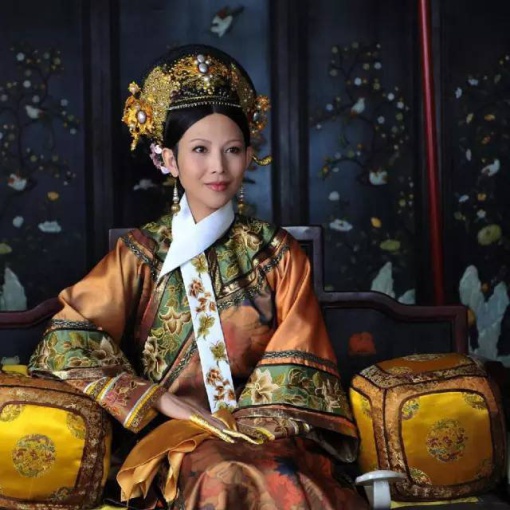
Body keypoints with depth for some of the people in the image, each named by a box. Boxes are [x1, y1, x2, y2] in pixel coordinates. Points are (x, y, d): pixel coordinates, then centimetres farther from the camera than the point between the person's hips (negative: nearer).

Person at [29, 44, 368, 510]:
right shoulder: (143, 252, 6)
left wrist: (246, 423, -13)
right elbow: (65, 343, -2)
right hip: (178, 432, -1)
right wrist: (161, 400, -11)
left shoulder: (277, 253, 9)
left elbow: (295, 365, 4)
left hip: (266, 430, 2)